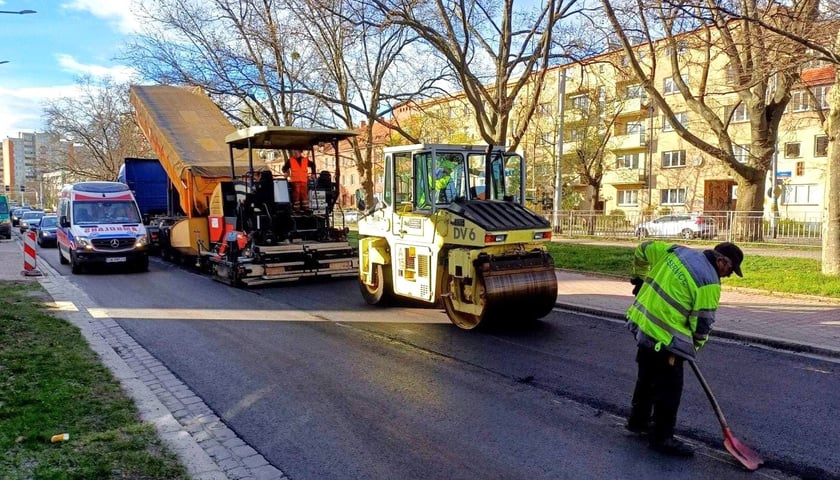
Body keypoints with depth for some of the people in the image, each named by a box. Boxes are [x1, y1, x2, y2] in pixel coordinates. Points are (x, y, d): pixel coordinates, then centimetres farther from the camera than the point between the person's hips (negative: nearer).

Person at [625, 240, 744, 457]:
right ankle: (661, 438, 16)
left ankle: (638, 421, 41)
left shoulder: (677, 251, 6)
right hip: (665, 338, -9)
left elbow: (644, 249, 18)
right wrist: (693, 348, 9)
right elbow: (702, 323, -9)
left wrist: (640, 277, 32)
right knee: (669, 388, 5)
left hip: (642, 323, 9)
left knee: (647, 377, 25)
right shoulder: (709, 283, -14)